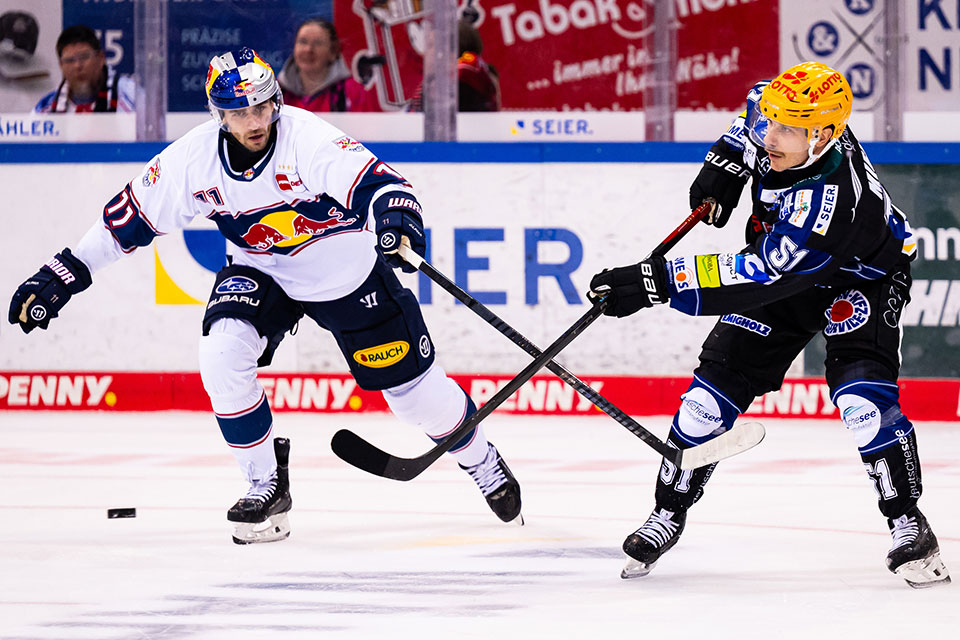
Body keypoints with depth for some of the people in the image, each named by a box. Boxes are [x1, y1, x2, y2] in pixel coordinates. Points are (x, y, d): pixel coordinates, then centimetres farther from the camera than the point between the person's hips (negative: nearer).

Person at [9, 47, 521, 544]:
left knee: (411, 383, 0)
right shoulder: (193, 159, -17)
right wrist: (62, 274, -8)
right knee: (222, 354, -23)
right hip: (262, 271, 3)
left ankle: (485, 466, 29)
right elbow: (129, 216, -7)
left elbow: (374, 181, -40)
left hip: (347, 271, -3)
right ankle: (267, 485, -5)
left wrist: (396, 212, -63)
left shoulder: (306, 138, -30)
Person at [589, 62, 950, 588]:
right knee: (716, 385, -2)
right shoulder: (779, 113, -22)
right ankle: (668, 511, 11)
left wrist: (656, 282, -47)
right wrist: (726, 163, -6)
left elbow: (757, 277, -44)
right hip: (782, 261, 6)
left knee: (862, 396, -27)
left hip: (860, 277, -6)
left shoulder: (827, 200, -42)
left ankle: (906, 522, -11)